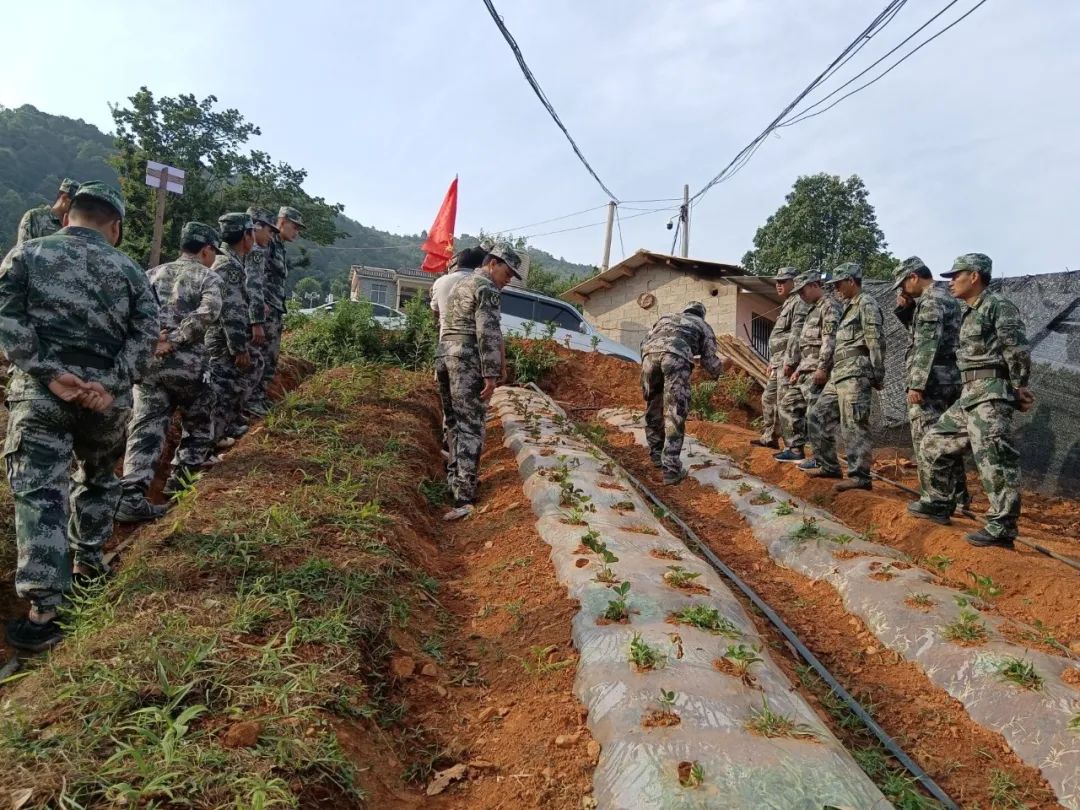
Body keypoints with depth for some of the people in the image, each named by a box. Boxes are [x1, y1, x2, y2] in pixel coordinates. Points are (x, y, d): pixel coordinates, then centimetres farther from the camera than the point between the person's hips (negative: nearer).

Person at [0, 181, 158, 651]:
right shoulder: (129, 271, 9)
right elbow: (146, 334, -1)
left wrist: (49, 373, -11)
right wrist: (112, 384, -8)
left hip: (40, 392, -1)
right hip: (105, 395, 2)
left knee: (39, 493, -2)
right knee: (98, 478, 25)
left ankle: (43, 613, -6)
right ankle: (89, 559, 37)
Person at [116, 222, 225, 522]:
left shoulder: (153, 274, 18)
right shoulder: (208, 277, 2)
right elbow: (207, 312, -18)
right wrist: (174, 341, -14)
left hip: (146, 362, 5)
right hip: (186, 365, -4)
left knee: (146, 429, 3)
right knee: (198, 424, 18)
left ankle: (131, 495, -5)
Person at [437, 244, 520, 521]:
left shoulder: (461, 284, 24)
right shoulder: (486, 287, -6)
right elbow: (488, 333, -16)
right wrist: (491, 373, -17)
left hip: (444, 354, 9)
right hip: (467, 360, -9)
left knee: (454, 423, 17)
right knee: (470, 427, -11)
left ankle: (454, 480, 27)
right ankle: (464, 497, -16)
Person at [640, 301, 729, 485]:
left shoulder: (666, 318, 39)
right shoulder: (704, 326, 30)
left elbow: (644, 342, 29)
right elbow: (710, 363, 25)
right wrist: (722, 365, 46)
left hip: (650, 354, 3)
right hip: (676, 358, -3)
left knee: (653, 409, 19)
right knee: (675, 414, -2)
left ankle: (657, 455, 30)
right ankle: (671, 470, -6)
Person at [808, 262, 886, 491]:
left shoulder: (866, 304, -6)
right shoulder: (849, 307, 22)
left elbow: (876, 342, -13)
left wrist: (877, 376, -16)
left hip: (855, 374, -10)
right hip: (839, 374, 10)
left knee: (854, 426, -10)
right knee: (819, 417, 11)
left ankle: (860, 476, -6)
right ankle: (829, 466, 19)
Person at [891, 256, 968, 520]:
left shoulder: (929, 302, -13)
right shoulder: (948, 299, 18)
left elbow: (927, 346, -21)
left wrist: (916, 384, -21)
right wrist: (905, 310, 12)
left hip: (930, 382, -10)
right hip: (950, 380, 10)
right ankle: (959, 497, 26)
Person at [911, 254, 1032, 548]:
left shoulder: (998, 305, -7)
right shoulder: (969, 313, 22)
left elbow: (1017, 349, -12)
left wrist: (1019, 388, -9)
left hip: (991, 393, -10)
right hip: (969, 395, 10)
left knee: (993, 457, -15)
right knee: (936, 442, 15)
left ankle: (1001, 528, -13)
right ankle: (939, 501, 26)